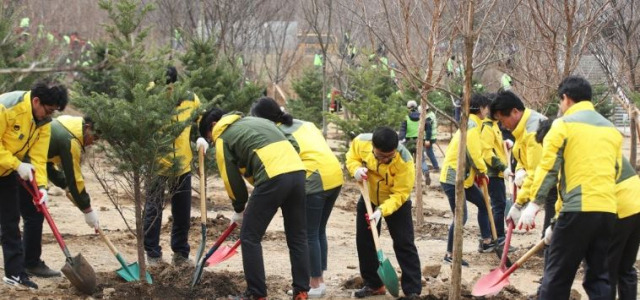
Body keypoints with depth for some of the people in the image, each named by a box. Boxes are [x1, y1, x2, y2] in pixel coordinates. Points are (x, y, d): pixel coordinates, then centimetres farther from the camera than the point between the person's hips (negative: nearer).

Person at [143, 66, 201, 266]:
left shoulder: (190, 99, -7)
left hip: (182, 165, 3)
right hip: (156, 165, -3)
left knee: (182, 213, 11)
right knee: (153, 211, 4)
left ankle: (181, 253, 24)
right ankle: (153, 254, 15)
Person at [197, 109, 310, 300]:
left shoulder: (223, 138, 10)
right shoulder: (254, 121, 30)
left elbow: (231, 177, 10)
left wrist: (239, 209, 25)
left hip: (274, 177, -7)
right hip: (297, 171, 7)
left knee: (250, 237, 6)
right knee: (298, 237, 14)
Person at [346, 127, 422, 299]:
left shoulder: (404, 161, -37)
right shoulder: (361, 142, -28)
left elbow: (400, 194, -32)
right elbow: (351, 157, -5)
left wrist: (381, 210, -44)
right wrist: (356, 169, -28)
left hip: (397, 202, -4)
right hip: (369, 198, 4)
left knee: (404, 244, -8)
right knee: (364, 241, 8)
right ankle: (373, 284, 22)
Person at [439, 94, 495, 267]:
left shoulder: (471, 124, 16)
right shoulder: (472, 125, -17)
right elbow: (474, 153, -22)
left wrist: (479, 172, 3)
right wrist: (482, 171, -6)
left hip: (464, 178, 11)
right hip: (453, 178, -11)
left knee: (483, 203, 18)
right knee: (461, 216, -9)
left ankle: (486, 242, 26)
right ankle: (450, 254, 0)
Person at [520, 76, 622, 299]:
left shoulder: (563, 125, 0)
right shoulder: (612, 129, 18)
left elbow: (548, 168, -7)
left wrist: (534, 204, -6)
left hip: (578, 208, -6)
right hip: (608, 210, 6)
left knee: (557, 275, -1)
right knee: (599, 276, 11)